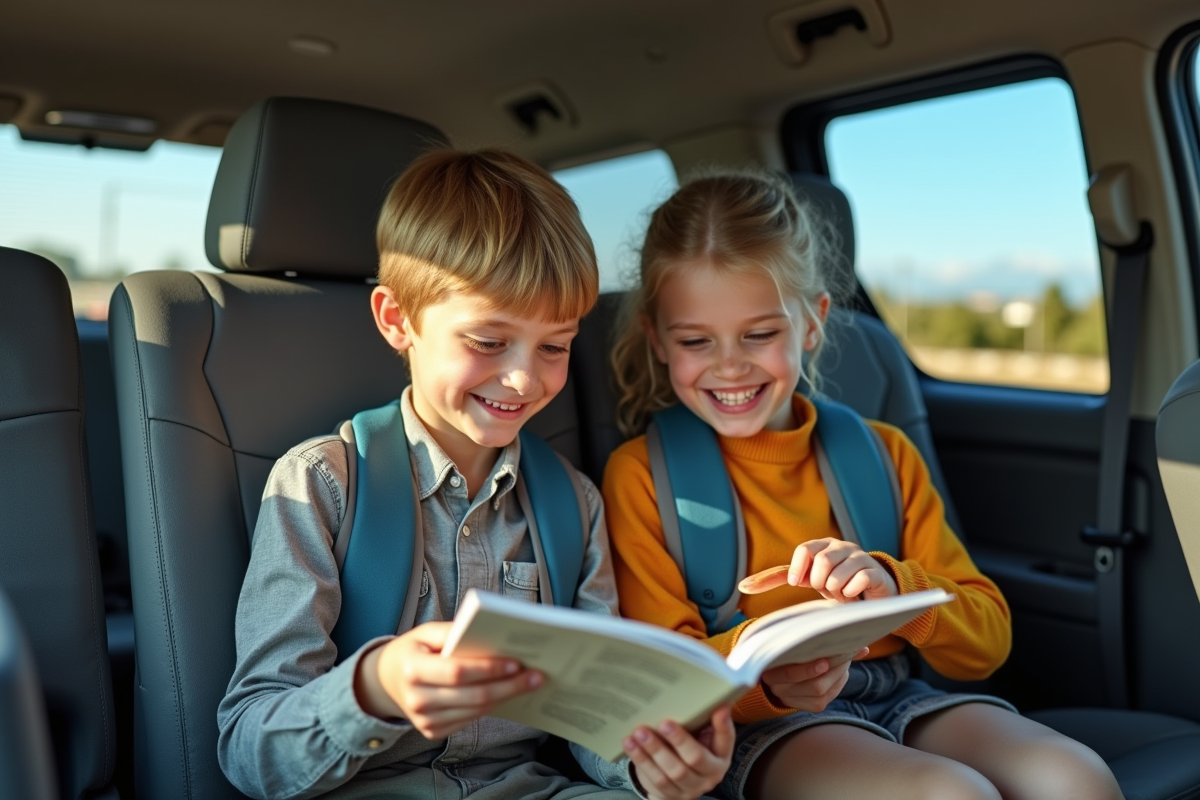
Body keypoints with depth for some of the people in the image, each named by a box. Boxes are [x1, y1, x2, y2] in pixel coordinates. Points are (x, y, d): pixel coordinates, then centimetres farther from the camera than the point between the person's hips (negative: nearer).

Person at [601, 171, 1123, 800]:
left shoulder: (882, 453, 9)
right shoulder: (640, 475, -3)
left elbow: (987, 643, 7)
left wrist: (893, 587, -14)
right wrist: (760, 671, -26)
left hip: (894, 698, 5)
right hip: (754, 728, -4)